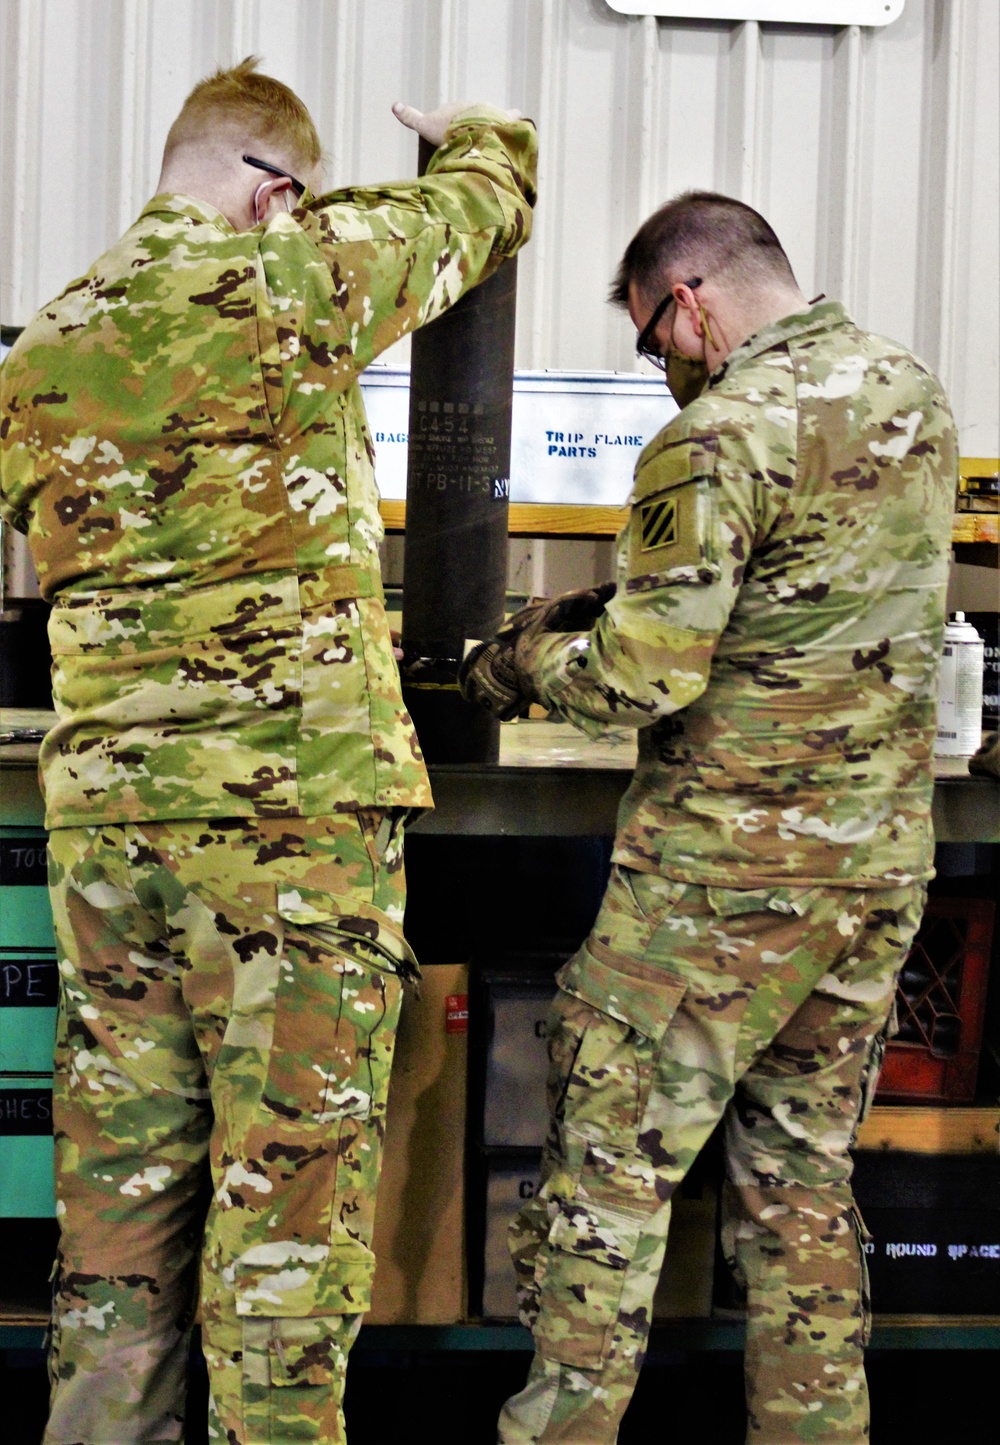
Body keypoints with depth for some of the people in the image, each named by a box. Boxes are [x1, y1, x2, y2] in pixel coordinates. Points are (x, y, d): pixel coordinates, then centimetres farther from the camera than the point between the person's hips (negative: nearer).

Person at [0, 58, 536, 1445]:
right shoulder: (288, 281, -5)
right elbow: (479, 204, 10)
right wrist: (473, 125, 32)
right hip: (297, 794, -6)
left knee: (121, 1175, 12)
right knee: (289, 1176, 0)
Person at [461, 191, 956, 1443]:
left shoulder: (715, 438, -15)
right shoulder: (913, 392, 10)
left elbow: (643, 676, -18)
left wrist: (516, 663, 2)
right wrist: (612, 604, 17)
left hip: (726, 868, -8)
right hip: (883, 855, 8)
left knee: (610, 1165, 3)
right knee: (802, 1168, 16)